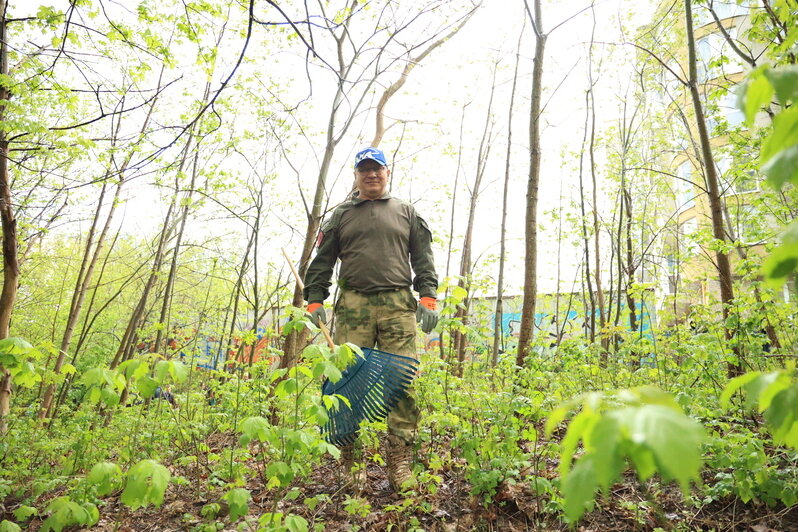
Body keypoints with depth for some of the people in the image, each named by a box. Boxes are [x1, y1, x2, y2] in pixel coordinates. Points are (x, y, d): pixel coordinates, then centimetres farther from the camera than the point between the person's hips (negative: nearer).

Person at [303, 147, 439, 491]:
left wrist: (428, 299, 2)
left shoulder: (406, 213, 21)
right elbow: (322, 262, 16)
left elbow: (423, 259, 15)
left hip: (398, 305, 0)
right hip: (352, 305, 0)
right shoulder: (341, 215, 20)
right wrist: (315, 301, 3)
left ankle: (400, 464, 0)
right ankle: (351, 464, 4)